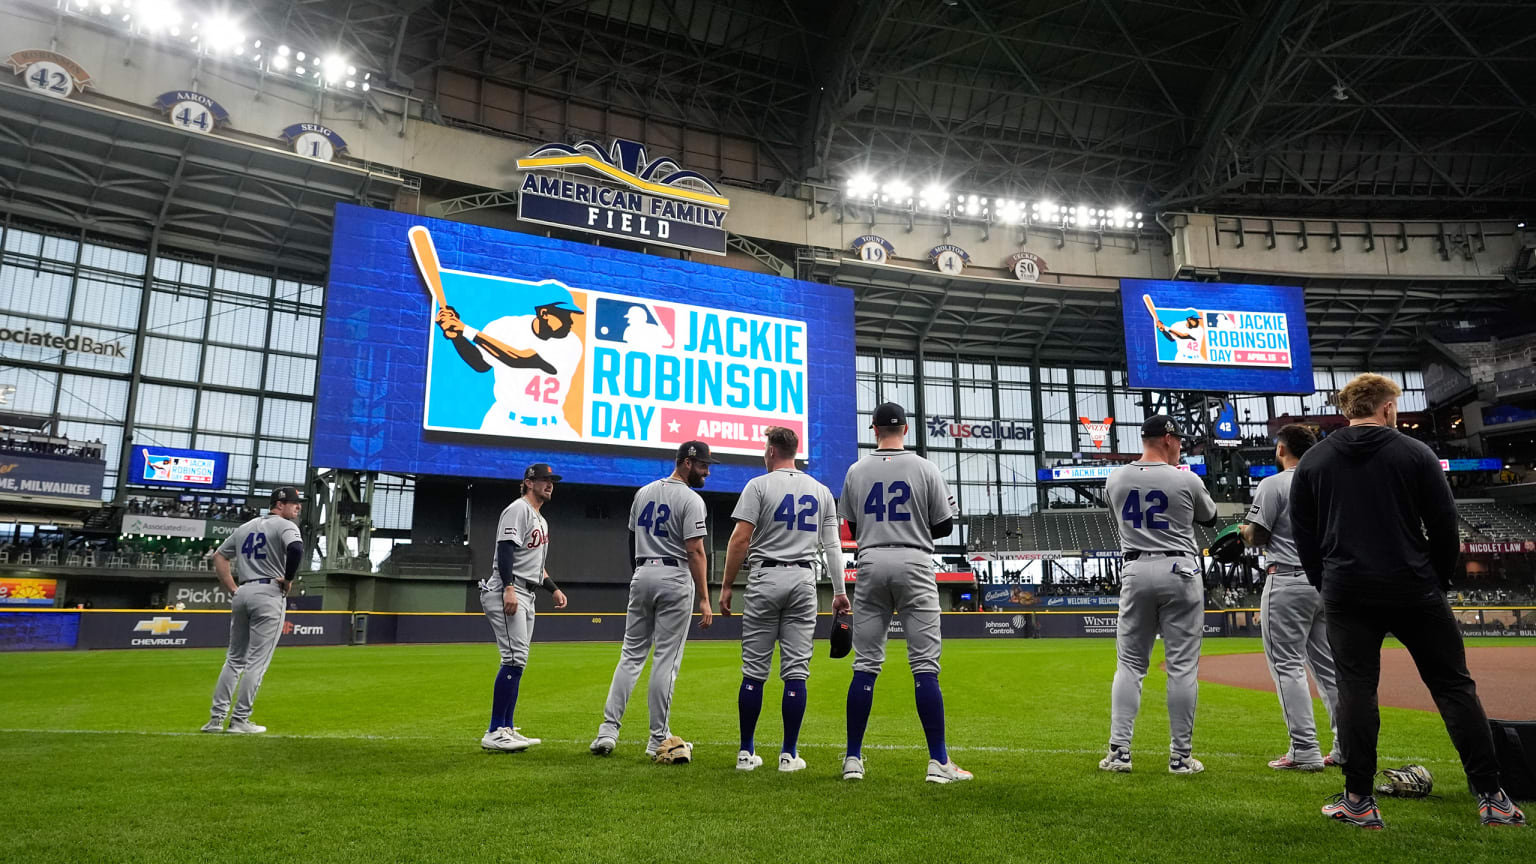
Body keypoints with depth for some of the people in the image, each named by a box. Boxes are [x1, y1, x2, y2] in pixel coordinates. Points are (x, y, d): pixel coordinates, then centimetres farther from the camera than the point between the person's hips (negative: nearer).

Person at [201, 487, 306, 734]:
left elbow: (219, 557, 21)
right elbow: (296, 548, -26)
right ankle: (239, 721, -2)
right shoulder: (285, 526, -5)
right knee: (257, 661, -3)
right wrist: (288, 579, -12)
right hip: (269, 594, -7)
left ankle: (216, 718, 13)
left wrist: (233, 590, 16)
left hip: (241, 594, 7)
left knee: (234, 659, 15)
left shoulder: (245, 527, 19)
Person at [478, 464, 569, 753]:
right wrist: (509, 589, -28)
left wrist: (554, 588, 17)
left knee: (517, 662, 10)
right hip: (506, 593, -10)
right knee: (515, 658, -16)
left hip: (526, 596, 10)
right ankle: (494, 733, -13)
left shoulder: (542, 521, 24)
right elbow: (505, 550, -18)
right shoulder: (518, 509, -6)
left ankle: (507, 729, 15)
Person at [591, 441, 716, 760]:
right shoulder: (691, 500, -10)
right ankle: (658, 739, 6)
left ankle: (608, 729, 5)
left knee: (631, 654, 11)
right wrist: (704, 600, -15)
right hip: (674, 579, -6)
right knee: (666, 660, 0)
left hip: (642, 575, 6)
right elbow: (695, 552, -16)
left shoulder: (644, 492, 12)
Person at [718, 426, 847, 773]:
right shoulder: (821, 491, 11)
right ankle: (789, 754, 6)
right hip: (804, 580, 3)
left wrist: (726, 586, -4)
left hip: (765, 578, -3)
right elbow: (832, 545, 7)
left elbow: (741, 539, -8)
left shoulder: (759, 485, -2)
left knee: (754, 671, 4)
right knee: (796, 671, 5)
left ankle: (746, 752, 10)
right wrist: (840, 591, 9)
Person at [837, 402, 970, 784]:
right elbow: (944, 526, 3)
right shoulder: (925, 468, -1)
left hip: (871, 565, 2)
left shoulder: (856, 471, 5)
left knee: (865, 665, 6)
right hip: (914, 565, -2)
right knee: (925, 666, 0)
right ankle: (938, 762, 0)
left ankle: (853, 759, 9)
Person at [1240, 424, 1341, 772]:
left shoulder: (1273, 485, -8)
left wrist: (1243, 531, 12)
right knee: (1329, 665, 14)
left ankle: (1305, 751, -4)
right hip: (1328, 581, 7)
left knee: (1288, 665, -3)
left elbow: (1256, 536, -10)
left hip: (1288, 580, -7)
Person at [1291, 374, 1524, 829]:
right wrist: (1438, 583, 12)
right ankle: (1492, 799, 12)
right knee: (1454, 688, 9)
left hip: (1347, 595, 1)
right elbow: (1445, 528, 1)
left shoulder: (1312, 461, 6)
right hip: (1415, 592, -1)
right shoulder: (1416, 453, 1)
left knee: (1356, 690, 4)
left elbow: (1303, 535, 7)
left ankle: (1358, 801, 6)